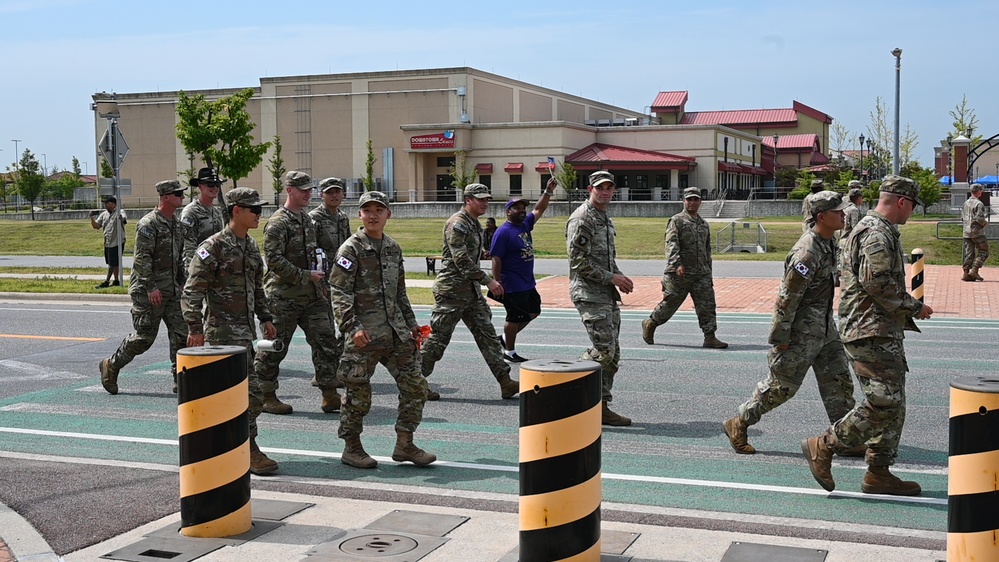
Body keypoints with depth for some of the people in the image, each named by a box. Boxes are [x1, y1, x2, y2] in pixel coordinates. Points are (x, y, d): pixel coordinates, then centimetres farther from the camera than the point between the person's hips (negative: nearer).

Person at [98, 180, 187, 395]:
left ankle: (180, 379, 8)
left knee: (181, 332, 2)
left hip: (172, 290, 8)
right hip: (148, 291, -8)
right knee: (144, 336, -3)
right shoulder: (148, 224, -14)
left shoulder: (177, 224, 13)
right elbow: (142, 258, -19)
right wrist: (151, 287, -23)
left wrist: (183, 282, 17)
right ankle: (111, 365, 17)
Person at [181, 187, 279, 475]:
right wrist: (195, 328, -18)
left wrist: (265, 318, 19)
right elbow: (192, 290, -14)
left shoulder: (251, 246, 14)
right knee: (250, 392, -11)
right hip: (223, 329, -8)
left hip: (245, 329, 8)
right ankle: (249, 451, -5)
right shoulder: (213, 247, -11)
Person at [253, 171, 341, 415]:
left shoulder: (308, 219, 15)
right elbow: (274, 259, -20)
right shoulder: (278, 222, -12)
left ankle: (330, 395, 5)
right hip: (284, 297, -8)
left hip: (312, 295, 8)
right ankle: (266, 396, 15)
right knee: (274, 347, 2)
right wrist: (306, 276, -18)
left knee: (326, 340, 1)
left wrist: (319, 272, 12)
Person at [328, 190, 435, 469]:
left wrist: (411, 322, 21)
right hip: (365, 333, -7)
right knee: (359, 392, 1)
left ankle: (404, 444, 16)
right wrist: (352, 327, -20)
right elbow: (339, 292, -11)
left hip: (395, 331, 7)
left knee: (415, 384, 4)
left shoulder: (393, 248, 15)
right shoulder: (351, 248, -6)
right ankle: (351, 448, 17)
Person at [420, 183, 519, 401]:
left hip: (471, 289, 9)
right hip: (452, 290, -9)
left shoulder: (475, 224, 15)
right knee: (438, 337, -2)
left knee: (487, 334, 4)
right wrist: (488, 281, -22)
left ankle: (505, 381, 3)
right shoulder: (457, 224, -14)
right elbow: (461, 260, -22)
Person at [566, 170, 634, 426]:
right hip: (589, 295, -9)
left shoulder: (606, 219, 19)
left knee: (612, 355, 8)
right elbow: (578, 261, -18)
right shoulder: (581, 219, -11)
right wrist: (612, 278, -16)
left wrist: (620, 278, 8)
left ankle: (601, 407, 14)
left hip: (608, 295, 9)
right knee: (604, 351, -15)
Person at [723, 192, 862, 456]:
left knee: (839, 381, 7)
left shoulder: (830, 241, 7)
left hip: (825, 327, 9)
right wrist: (779, 337, -20)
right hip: (801, 329, -9)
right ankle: (738, 425, 16)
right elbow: (787, 297, -23)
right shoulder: (807, 253, -24)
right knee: (782, 385, 1)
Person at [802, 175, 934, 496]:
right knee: (884, 402, -14)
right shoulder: (878, 233, -13)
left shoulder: (875, 230, 22)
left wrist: (908, 309, 25)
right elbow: (876, 282, -23)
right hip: (872, 333, -11)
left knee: (892, 405, 12)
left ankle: (879, 473, 15)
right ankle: (823, 447, -5)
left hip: (883, 333, 11)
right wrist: (915, 307, -13)